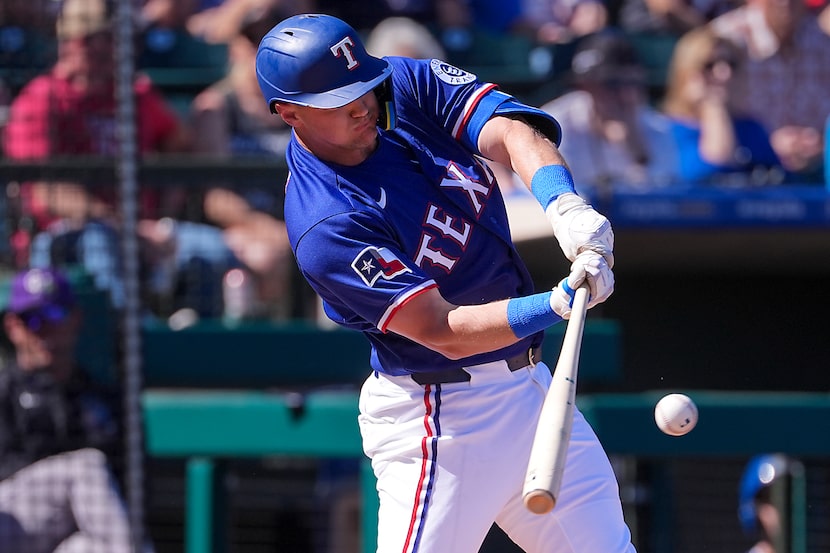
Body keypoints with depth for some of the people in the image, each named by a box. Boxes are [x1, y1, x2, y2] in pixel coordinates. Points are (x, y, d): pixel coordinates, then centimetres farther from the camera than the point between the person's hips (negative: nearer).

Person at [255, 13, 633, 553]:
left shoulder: (408, 87, -3)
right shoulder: (325, 227, -22)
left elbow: (511, 132, -16)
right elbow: (443, 331, -25)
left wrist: (565, 206, -36)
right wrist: (557, 305, -38)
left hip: (527, 382, 8)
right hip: (442, 415, -7)